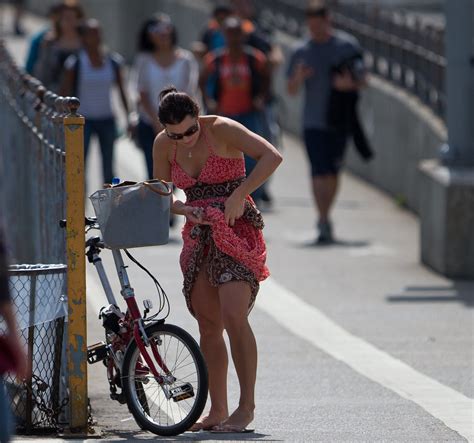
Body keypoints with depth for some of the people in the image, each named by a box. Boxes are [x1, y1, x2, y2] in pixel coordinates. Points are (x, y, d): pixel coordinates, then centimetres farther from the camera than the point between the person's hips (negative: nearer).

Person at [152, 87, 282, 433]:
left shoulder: (222, 130, -14)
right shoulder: (163, 145, 1)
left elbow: (272, 157, -22)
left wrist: (239, 196, -25)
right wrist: (186, 210, -11)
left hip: (237, 231, -6)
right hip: (200, 235, 6)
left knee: (234, 317, -18)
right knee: (208, 325, 5)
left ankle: (247, 406, -12)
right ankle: (218, 411, 11)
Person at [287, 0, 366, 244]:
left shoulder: (347, 45, 3)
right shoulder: (301, 53, 4)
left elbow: (362, 80, 6)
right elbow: (291, 90, 6)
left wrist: (350, 84, -17)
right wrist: (298, 78, -16)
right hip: (313, 121, -1)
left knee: (333, 173, 8)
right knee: (319, 173, -12)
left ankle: (325, 219, 23)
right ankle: (324, 224, -16)